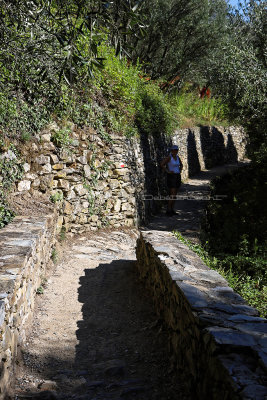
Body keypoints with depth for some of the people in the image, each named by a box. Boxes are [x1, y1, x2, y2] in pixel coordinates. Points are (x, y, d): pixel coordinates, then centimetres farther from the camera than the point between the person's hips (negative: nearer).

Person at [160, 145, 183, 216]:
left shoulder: (177, 157, 9)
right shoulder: (169, 157, -12)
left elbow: (181, 164, 26)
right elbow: (162, 164, -16)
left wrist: (180, 170, 10)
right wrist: (168, 171, -16)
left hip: (177, 176, 7)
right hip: (171, 176, -7)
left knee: (175, 194, 8)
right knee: (172, 194, -13)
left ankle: (172, 209, 14)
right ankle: (168, 210, -7)